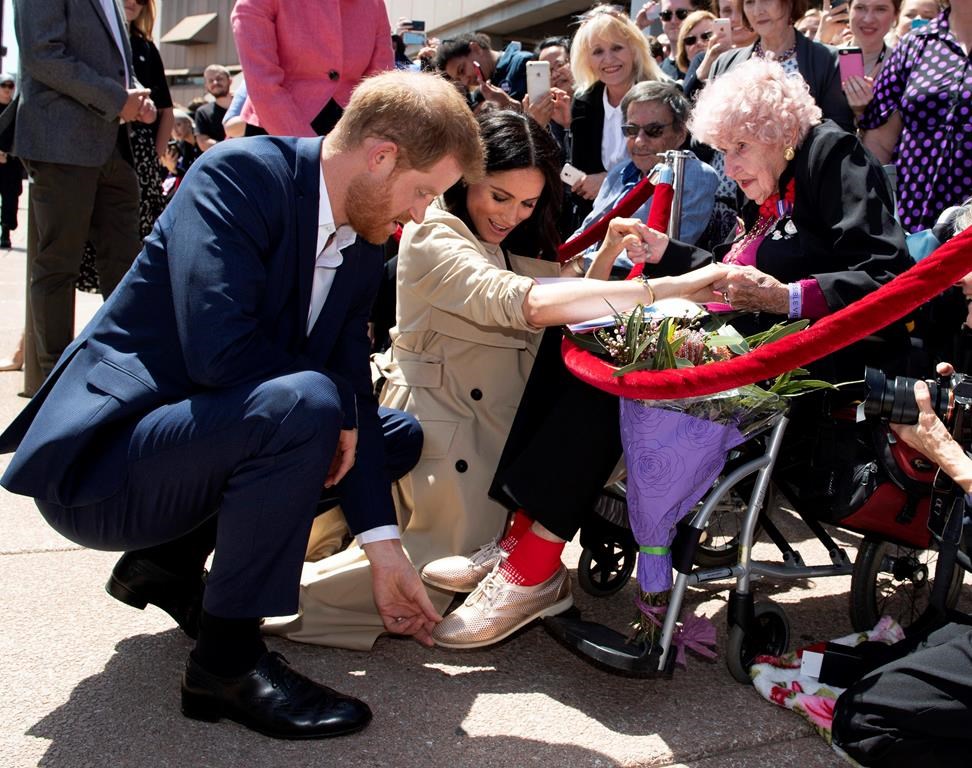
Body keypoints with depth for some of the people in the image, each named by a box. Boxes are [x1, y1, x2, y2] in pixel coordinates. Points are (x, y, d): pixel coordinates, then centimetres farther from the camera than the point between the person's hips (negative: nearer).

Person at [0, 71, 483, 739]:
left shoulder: (362, 249, 7)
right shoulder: (238, 175, -17)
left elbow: (354, 395, 3)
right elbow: (219, 351, -30)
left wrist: (383, 545, -4)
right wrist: (340, 412, -15)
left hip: (194, 437, 9)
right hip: (95, 459, -9)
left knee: (401, 434, 10)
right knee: (303, 407, -32)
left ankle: (170, 562, 9)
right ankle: (227, 659, -14)